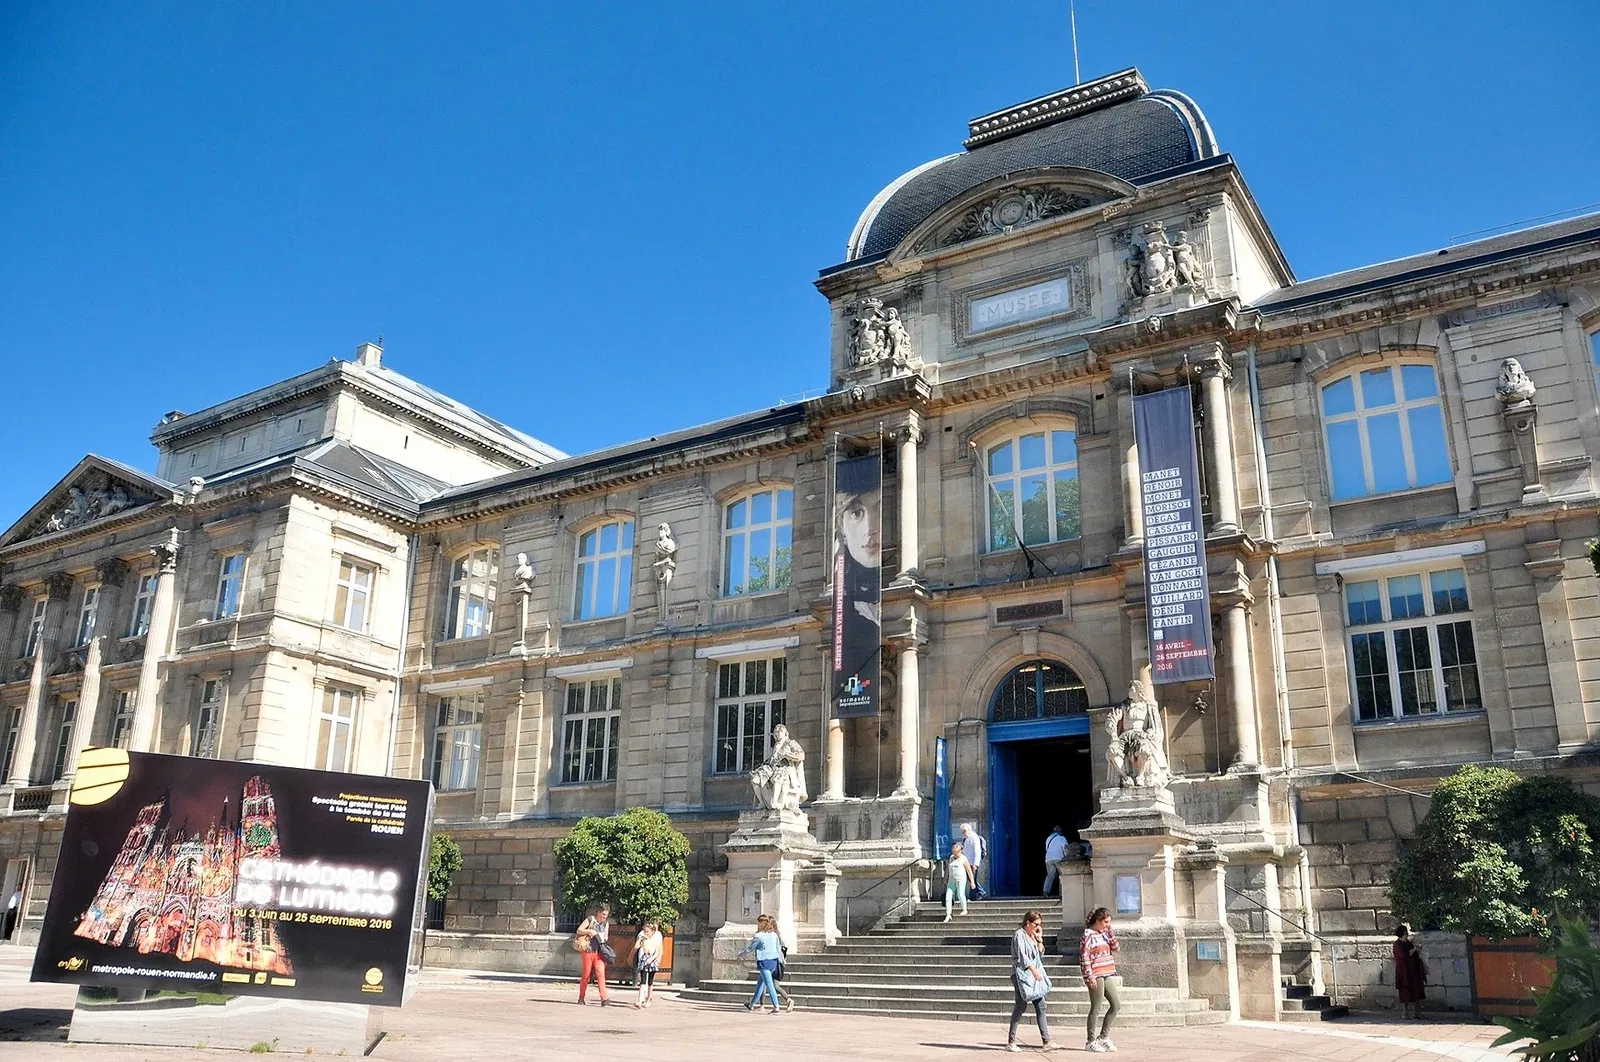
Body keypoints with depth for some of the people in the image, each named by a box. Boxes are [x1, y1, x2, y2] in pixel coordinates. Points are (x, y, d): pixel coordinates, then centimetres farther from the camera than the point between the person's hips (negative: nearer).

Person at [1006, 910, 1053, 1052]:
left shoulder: (1033, 936, 16)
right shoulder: (1019, 935, -8)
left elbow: (1040, 954, 17)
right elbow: (1021, 956, -16)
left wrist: (1039, 939, 5)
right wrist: (1034, 970, -22)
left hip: (1035, 975, 8)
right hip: (1022, 975, -8)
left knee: (1041, 1007, 3)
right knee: (1021, 1006, -7)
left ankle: (1046, 1042, 5)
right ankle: (1011, 1042, -2)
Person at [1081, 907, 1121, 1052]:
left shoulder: (1104, 933, 14)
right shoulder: (1088, 935, -10)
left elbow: (1115, 948, 11)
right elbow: (1084, 957, -14)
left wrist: (1110, 932, 4)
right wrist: (1090, 976, -18)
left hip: (1107, 974, 8)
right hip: (1096, 976, -8)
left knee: (1116, 1004, 7)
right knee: (1096, 1009, -2)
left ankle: (1103, 1036, 18)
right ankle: (1091, 1041, 8)